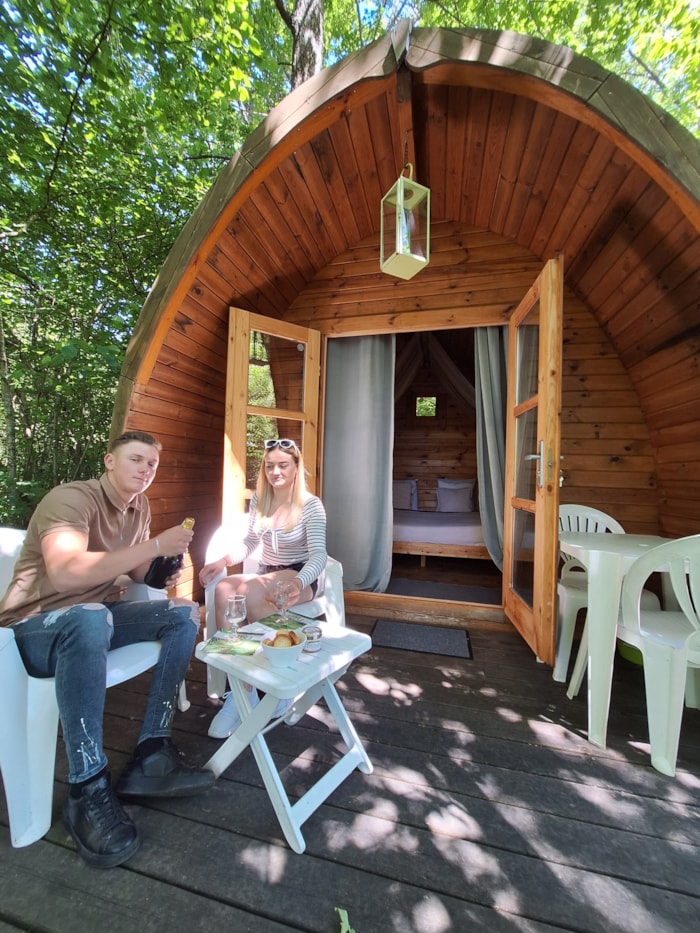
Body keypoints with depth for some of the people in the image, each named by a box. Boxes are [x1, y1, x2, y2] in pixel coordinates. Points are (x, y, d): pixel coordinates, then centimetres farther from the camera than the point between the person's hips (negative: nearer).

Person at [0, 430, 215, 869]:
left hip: (95, 617, 8)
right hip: (36, 626, -7)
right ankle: (89, 790, -25)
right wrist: (154, 545, -33)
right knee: (90, 617, -39)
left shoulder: (140, 506, 5)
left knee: (184, 612, -8)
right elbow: (64, 573, -36)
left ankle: (151, 755, -10)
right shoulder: (72, 498, -18)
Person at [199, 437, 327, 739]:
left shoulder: (311, 505, -12)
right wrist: (224, 560, -6)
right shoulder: (258, 499, 3)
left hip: (300, 579, -5)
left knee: (252, 591, -35)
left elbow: (318, 555, -22)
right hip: (266, 577, 5)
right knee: (223, 589, -27)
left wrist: (298, 584, -42)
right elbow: (250, 542, 13)